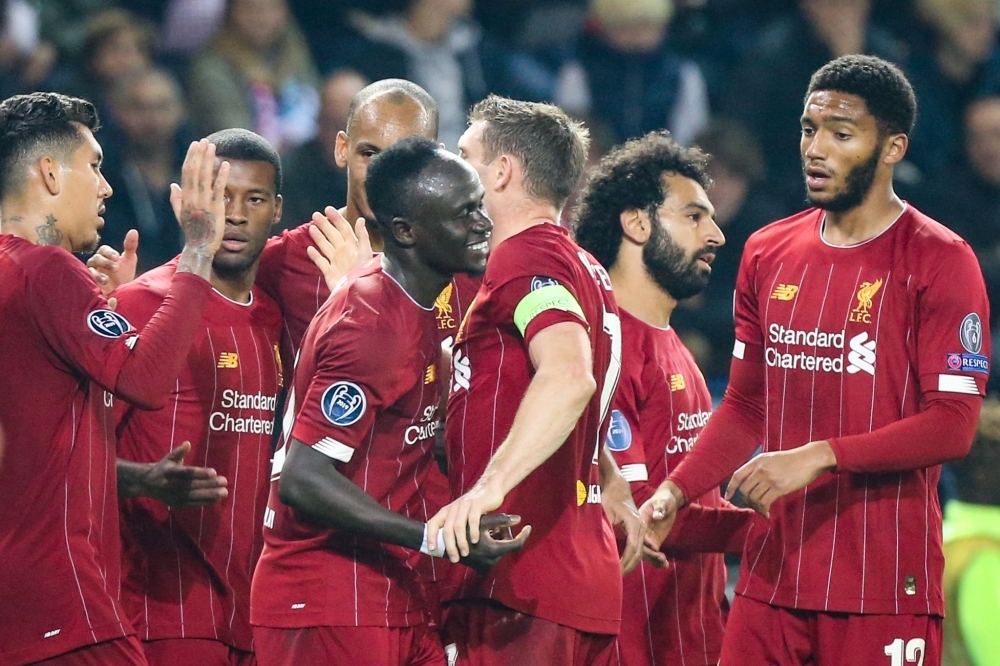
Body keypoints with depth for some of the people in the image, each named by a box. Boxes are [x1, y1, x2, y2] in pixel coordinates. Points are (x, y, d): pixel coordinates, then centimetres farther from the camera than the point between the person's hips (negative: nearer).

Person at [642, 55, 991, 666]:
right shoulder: (769, 255, 13)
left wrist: (820, 456, -20)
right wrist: (677, 490, 4)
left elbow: (953, 426, -12)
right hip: (774, 574, 5)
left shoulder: (940, 262, -6)